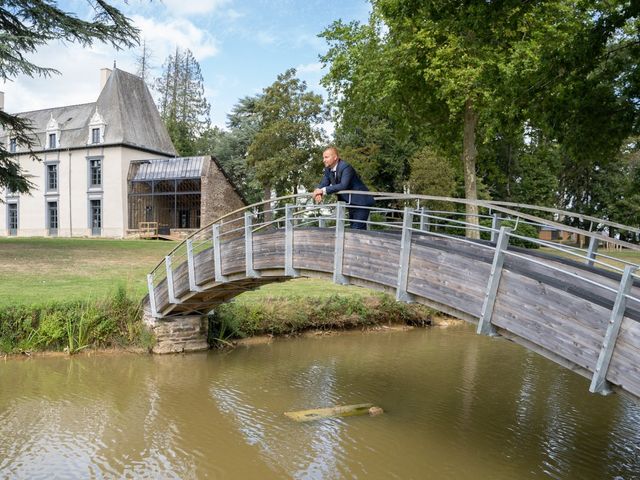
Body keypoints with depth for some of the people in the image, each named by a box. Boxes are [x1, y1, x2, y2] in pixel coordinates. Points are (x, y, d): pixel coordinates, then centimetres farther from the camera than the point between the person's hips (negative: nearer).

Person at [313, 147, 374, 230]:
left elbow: (343, 185, -35)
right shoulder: (328, 169, 3)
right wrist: (318, 192, -22)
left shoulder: (346, 167, -23)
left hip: (361, 202, -9)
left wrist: (324, 190, -37)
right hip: (351, 204, 9)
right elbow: (324, 184, 1)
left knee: (358, 229, -14)